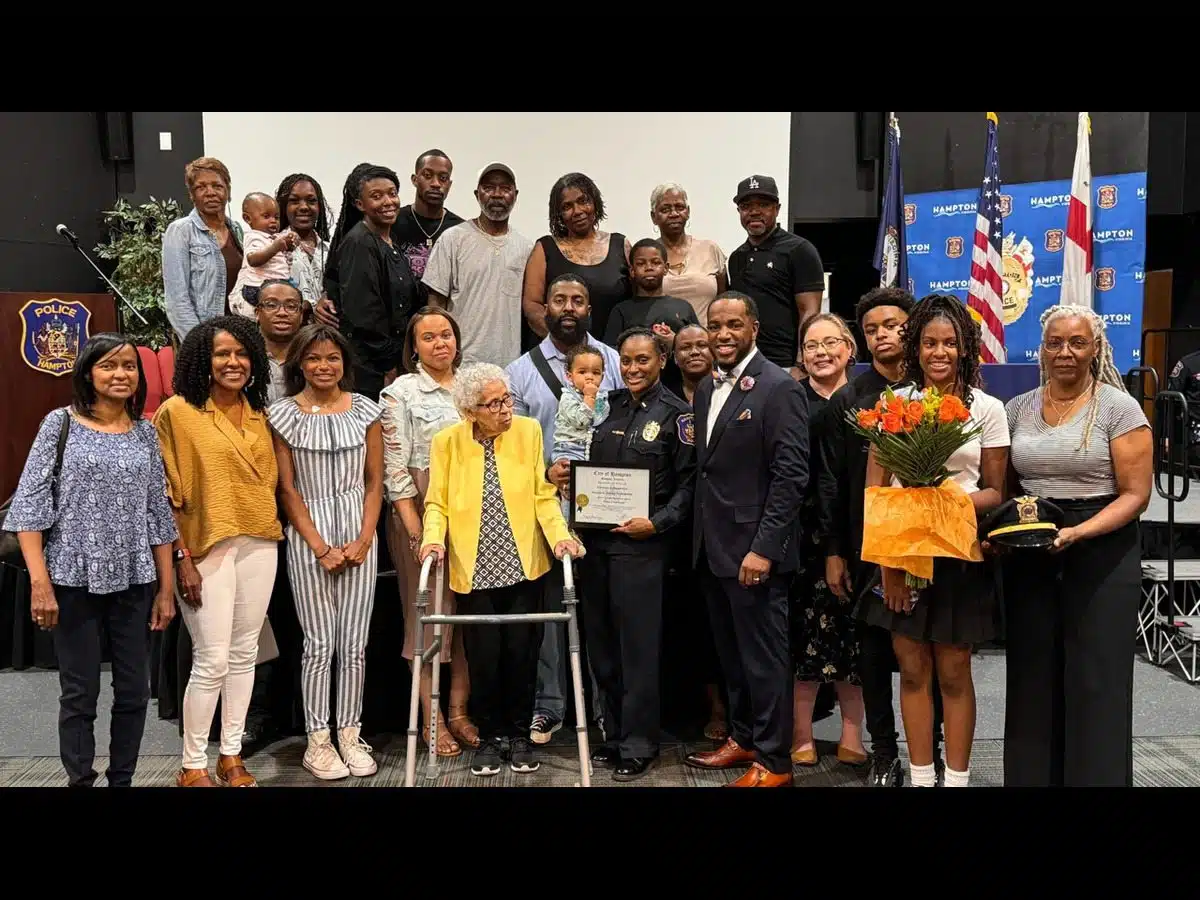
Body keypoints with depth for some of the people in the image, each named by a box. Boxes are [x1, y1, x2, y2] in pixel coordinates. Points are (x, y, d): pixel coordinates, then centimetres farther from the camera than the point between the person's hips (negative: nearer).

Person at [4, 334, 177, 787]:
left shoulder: (145, 431, 8)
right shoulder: (61, 423, -2)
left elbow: (158, 512, 8)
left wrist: (166, 586, 6)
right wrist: (40, 582, -13)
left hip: (134, 581, 3)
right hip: (74, 579, -3)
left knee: (135, 690, 8)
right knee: (79, 694, 4)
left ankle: (122, 780, 23)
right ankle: (80, 781, 20)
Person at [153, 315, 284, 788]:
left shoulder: (259, 414, 10)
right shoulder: (177, 411, -7)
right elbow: (166, 493, -9)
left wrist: (269, 528, 8)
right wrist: (182, 558, -13)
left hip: (259, 544, 6)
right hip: (207, 547, -5)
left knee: (244, 653, 11)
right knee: (212, 660, -3)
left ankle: (231, 755, 24)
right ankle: (192, 766, 13)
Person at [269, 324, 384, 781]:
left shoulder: (365, 410, 4)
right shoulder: (283, 413, -2)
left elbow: (374, 482, 6)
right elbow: (286, 488, -2)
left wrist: (363, 539, -5)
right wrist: (319, 546, -8)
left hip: (359, 536, 2)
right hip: (308, 537, -2)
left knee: (354, 643, 6)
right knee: (319, 643, 3)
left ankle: (350, 735, 18)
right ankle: (317, 740, 14)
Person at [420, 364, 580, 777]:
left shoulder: (528, 431, 1)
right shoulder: (447, 442, 0)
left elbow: (543, 494, 2)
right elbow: (437, 502, 4)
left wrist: (559, 536, -12)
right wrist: (434, 538, -14)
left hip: (523, 566, 1)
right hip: (475, 570, 0)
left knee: (521, 653, 4)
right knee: (483, 657, 2)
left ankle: (519, 735, 23)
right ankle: (490, 737, 23)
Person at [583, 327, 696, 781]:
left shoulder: (676, 413, -4)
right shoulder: (610, 405, 12)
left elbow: (689, 482, -7)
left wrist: (657, 522, -17)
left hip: (641, 543, -5)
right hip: (598, 538, 6)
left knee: (638, 646, 1)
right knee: (601, 644, 11)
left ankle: (638, 745, 14)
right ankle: (614, 734, 25)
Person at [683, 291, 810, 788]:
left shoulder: (779, 388, -12)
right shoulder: (706, 389, 12)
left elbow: (791, 476, -16)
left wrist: (764, 548, -20)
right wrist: (699, 535, 10)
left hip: (753, 548, -7)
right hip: (711, 546, 7)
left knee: (764, 655, 3)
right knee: (731, 652, 18)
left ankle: (773, 761, 16)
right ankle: (742, 737, 33)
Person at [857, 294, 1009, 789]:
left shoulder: (988, 408, 0)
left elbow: (995, 492, 3)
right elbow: (874, 490, 1)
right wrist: (887, 560, -9)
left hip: (958, 553, -1)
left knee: (953, 672, 6)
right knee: (912, 670, 9)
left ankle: (956, 778, 20)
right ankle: (920, 776, 22)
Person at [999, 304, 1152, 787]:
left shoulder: (1119, 408, -3)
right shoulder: (1018, 409, 9)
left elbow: (1135, 494, -7)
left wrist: (1077, 533, -20)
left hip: (1101, 552, -3)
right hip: (1027, 558, 3)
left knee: (1095, 681, 1)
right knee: (1032, 678, 6)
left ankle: (1097, 775, 14)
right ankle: (1031, 774, 18)